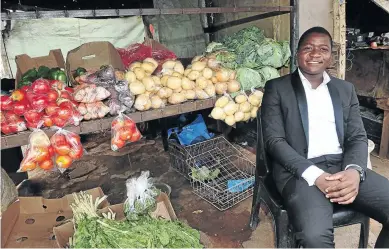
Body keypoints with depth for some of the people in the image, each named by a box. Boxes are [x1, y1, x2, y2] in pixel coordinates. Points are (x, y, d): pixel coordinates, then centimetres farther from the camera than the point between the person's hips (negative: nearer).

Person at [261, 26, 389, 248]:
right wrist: (315, 176, -18)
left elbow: (358, 137, 11)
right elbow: (274, 140, -5)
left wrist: (354, 170, -13)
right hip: (301, 171, -4)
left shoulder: (346, 89, 17)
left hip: (344, 167, 5)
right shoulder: (277, 88, 4)